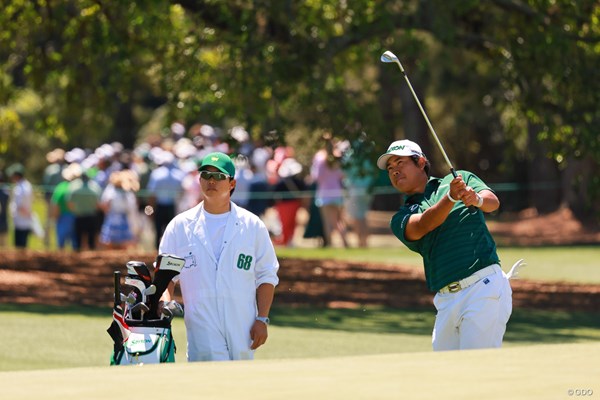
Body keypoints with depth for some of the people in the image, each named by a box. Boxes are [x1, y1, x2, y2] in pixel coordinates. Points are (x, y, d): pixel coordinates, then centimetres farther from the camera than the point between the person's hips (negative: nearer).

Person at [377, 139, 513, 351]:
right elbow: (422, 226, -6)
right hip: (446, 300, 4)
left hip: (484, 285, -4)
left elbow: (493, 202, -5)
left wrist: (477, 199, -30)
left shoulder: (461, 178, 12)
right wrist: (451, 198, -25)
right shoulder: (401, 219, 16)